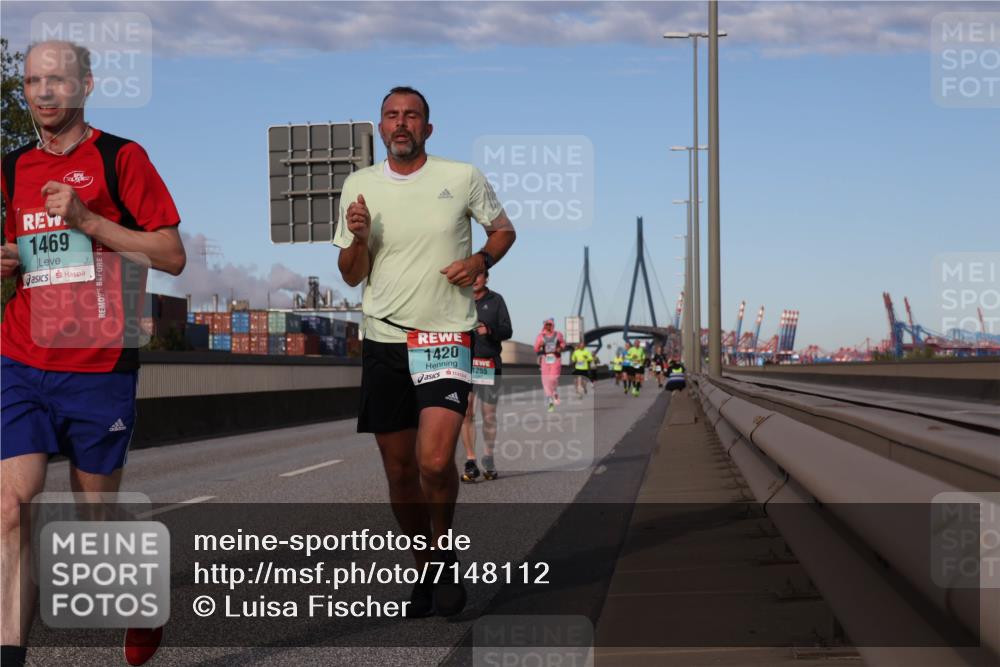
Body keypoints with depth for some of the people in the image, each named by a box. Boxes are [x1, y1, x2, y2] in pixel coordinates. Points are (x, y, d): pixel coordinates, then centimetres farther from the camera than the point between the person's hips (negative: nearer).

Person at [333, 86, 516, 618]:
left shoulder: (463, 177, 0)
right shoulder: (358, 185, 7)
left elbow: (503, 229, 13)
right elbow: (351, 276, 11)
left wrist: (480, 261, -7)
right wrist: (357, 237, -10)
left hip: (446, 337, -3)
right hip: (383, 339, 3)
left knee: (435, 462, -20)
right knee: (399, 470, 7)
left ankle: (444, 550, 7)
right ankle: (424, 573, 25)